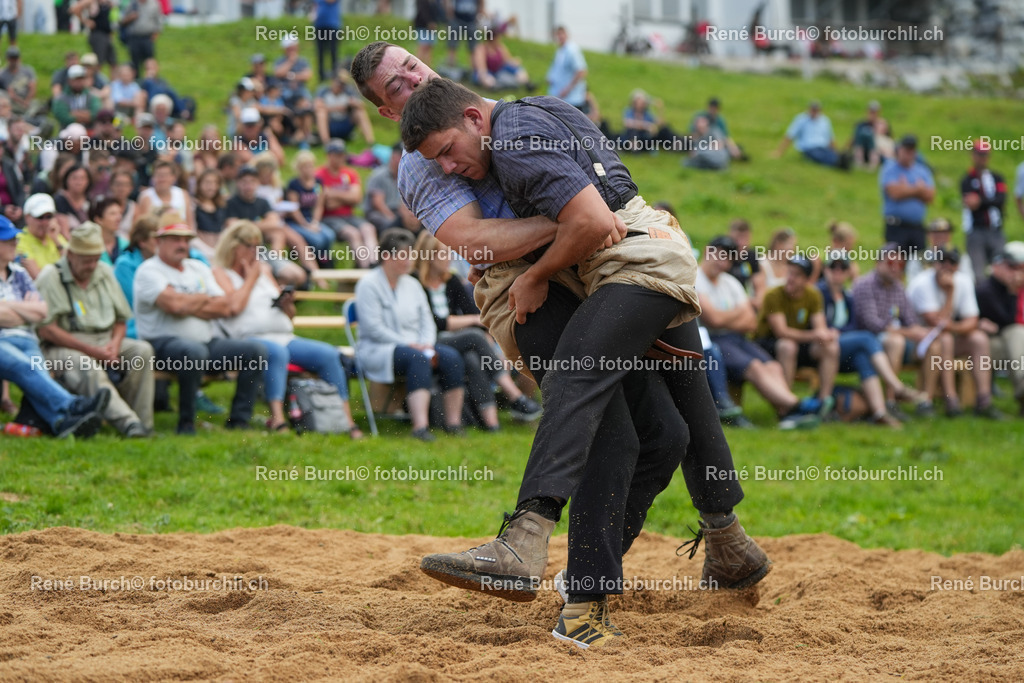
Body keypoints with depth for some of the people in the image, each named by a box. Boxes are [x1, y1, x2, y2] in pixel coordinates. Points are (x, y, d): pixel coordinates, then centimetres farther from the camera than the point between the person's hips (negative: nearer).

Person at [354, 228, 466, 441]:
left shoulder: (412, 285, 18)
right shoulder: (369, 284, -4)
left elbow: (427, 321, 14)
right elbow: (374, 328, -12)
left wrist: (427, 345, -7)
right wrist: (408, 345, -17)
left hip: (415, 345, 7)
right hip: (377, 349, -7)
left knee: (451, 356, -21)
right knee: (417, 358, -37)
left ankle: (453, 422, -21)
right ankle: (420, 426, -48)